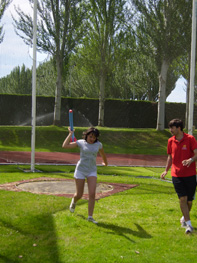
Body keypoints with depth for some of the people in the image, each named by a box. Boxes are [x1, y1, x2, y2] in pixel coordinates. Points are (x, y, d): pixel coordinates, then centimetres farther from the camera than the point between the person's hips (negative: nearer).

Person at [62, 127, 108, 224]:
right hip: (80, 170, -1)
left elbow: (103, 155, 22)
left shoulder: (98, 144, 2)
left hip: (92, 171, 1)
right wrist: (70, 134, -8)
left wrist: (105, 163, 38)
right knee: (79, 195, 4)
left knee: (92, 194, -15)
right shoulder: (81, 142, -3)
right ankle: (74, 201, 43)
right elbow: (65, 146, -10)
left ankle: (90, 216, -5)